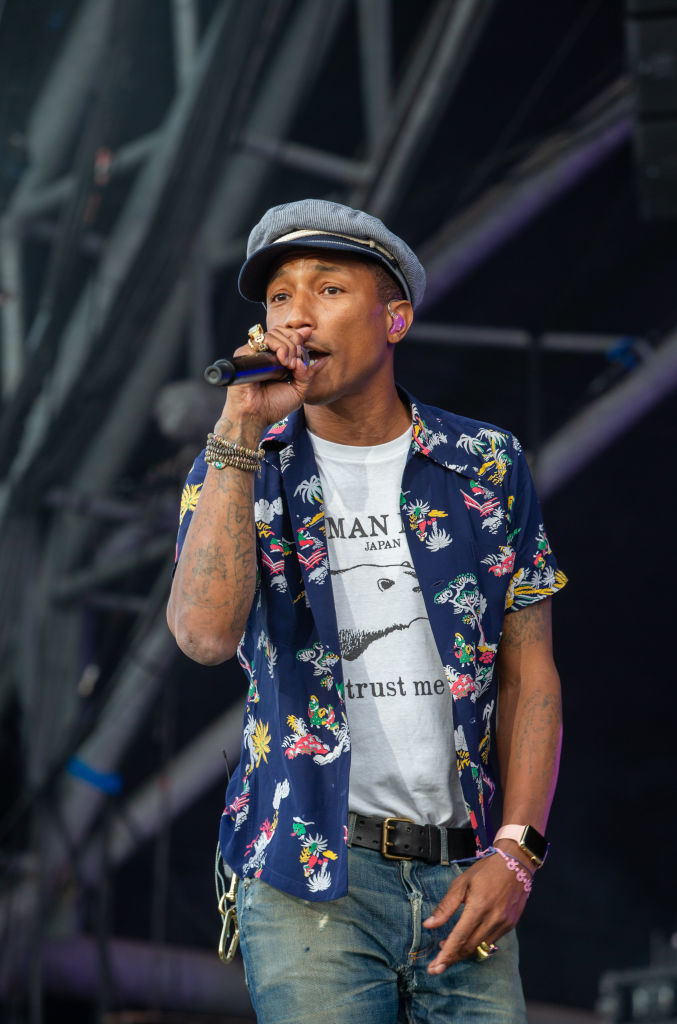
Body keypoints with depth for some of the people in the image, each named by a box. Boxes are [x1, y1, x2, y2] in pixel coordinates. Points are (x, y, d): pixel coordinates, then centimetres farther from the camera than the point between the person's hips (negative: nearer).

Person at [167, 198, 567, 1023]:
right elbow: (205, 633, -16)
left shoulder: (486, 467, 9)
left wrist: (515, 850, -2)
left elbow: (529, 674, 9)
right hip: (310, 879, -2)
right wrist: (241, 429, -15)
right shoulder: (241, 470, 4)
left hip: (461, 876, 2)